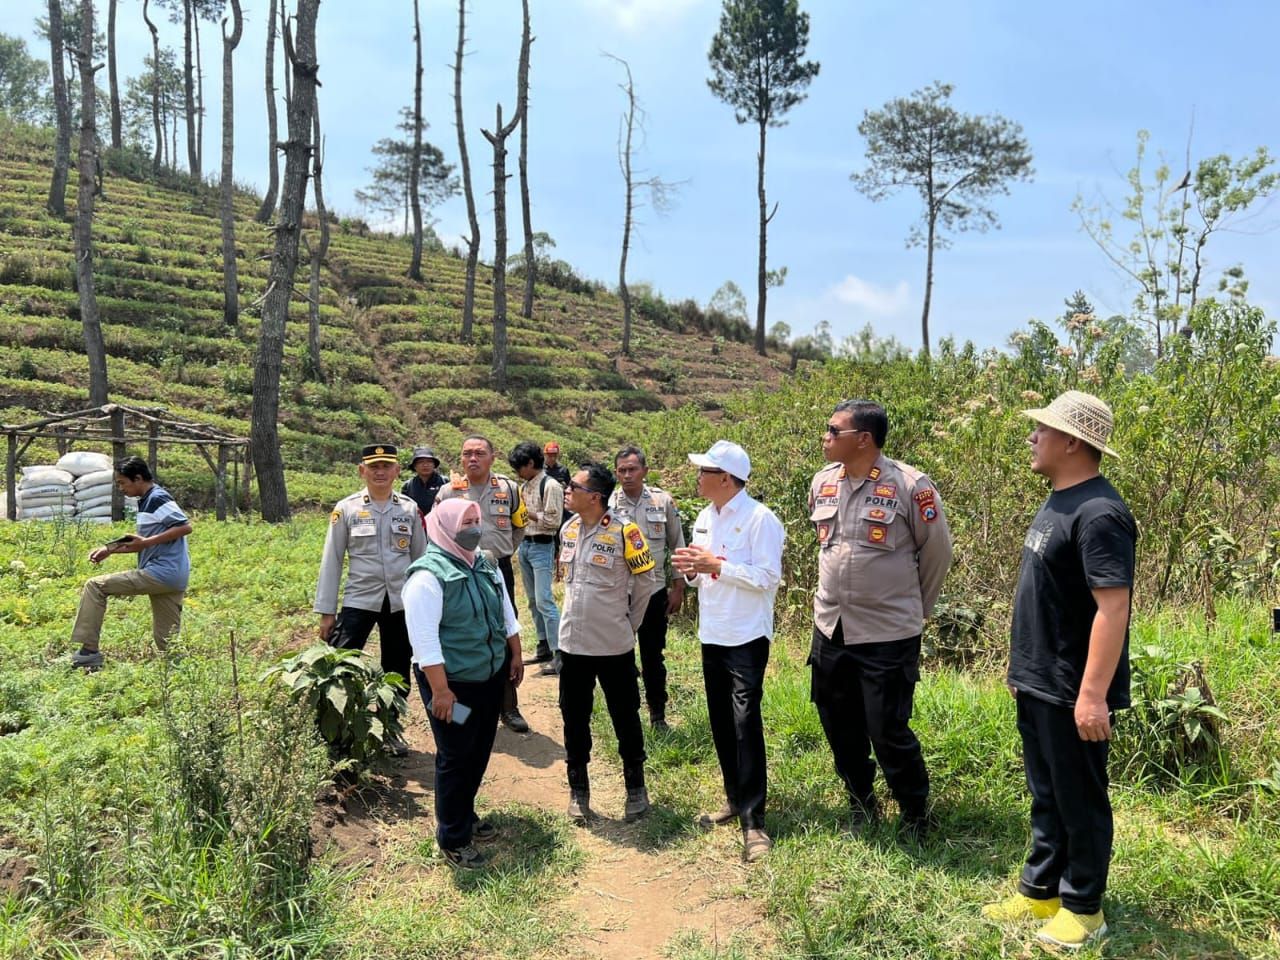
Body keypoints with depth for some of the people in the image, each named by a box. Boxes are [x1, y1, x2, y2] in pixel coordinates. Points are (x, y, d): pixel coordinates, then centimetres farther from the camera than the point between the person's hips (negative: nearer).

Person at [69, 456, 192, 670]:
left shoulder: (158, 498, -9)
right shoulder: (147, 500, 21)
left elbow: (185, 527, -20)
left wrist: (146, 542, -19)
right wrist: (111, 549, 17)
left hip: (160, 573, -10)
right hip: (173, 579, 10)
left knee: (95, 586, -2)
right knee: (167, 640, 11)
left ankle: (89, 651, 0)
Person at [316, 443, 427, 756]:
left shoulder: (409, 508, 3)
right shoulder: (346, 508, -3)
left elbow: (420, 557, 9)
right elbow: (331, 560, -1)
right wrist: (326, 611, -3)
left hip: (401, 603, 2)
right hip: (359, 601, -2)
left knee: (398, 671, 12)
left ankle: (390, 729, 30)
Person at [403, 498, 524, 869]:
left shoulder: (486, 565, 5)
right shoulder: (428, 575, -20)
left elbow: (506, 613, 16)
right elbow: (424, 639, -23)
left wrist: (515, 656, 16)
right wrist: (440, 689, -23)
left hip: (491, 677, 8)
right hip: (453, 683, -8)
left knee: (480, 752, 18)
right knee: (455, 758, 4)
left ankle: (465, 816, 37)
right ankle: (452, 838, 20)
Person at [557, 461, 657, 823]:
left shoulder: (623, 532, -15)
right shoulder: (568, 530, 2)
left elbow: (645, 582, -4)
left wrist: (627, 623, 4)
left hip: (614, 646, -5)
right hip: (572, 643, 5)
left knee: (625, 718, 10)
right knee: (574, 719, 12)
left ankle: (636, 788, 28)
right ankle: (578, 790, 28)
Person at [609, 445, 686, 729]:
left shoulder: (663, 501, -3)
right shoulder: (607, 504, -6)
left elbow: (677, 546, 5)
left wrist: (678, 588, 3)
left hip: (654, 591, 0)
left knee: (653, 657, 11)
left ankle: (658, 713, 25)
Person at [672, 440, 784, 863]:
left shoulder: (759, 519, -14)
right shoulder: (704, 518, 10)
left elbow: (768, 578, -19)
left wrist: (717, 566, -21)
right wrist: (691, 570, -5)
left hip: (747, 637, -7)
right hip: (711, 634, 8)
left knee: (745, 723, -8)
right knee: (721, 722, 14)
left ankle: (753, 821, -1)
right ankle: (735, 798, 30)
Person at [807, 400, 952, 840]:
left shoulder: (909, 485, -15)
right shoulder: (822, 482, 2)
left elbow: (937, 550, -3)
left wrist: (914, 606, 7)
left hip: (889, 634, -6)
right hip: (830, 629, 6)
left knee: (889, 733, 1)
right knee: (841, 729, 16)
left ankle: (915, 816, 25)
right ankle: (861, 806, 37)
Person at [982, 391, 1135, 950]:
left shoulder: (1098, 513, -22)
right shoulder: (1058, 503, 9)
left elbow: (1113, 608, -25)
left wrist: (1092, 695, -26)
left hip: (1072, 693, -9)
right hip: (1037, 685, 9)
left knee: (1079, 802, 9)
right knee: (1045, 797, 20)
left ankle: (1082, 908, 25)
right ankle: (1039, 892, 33)